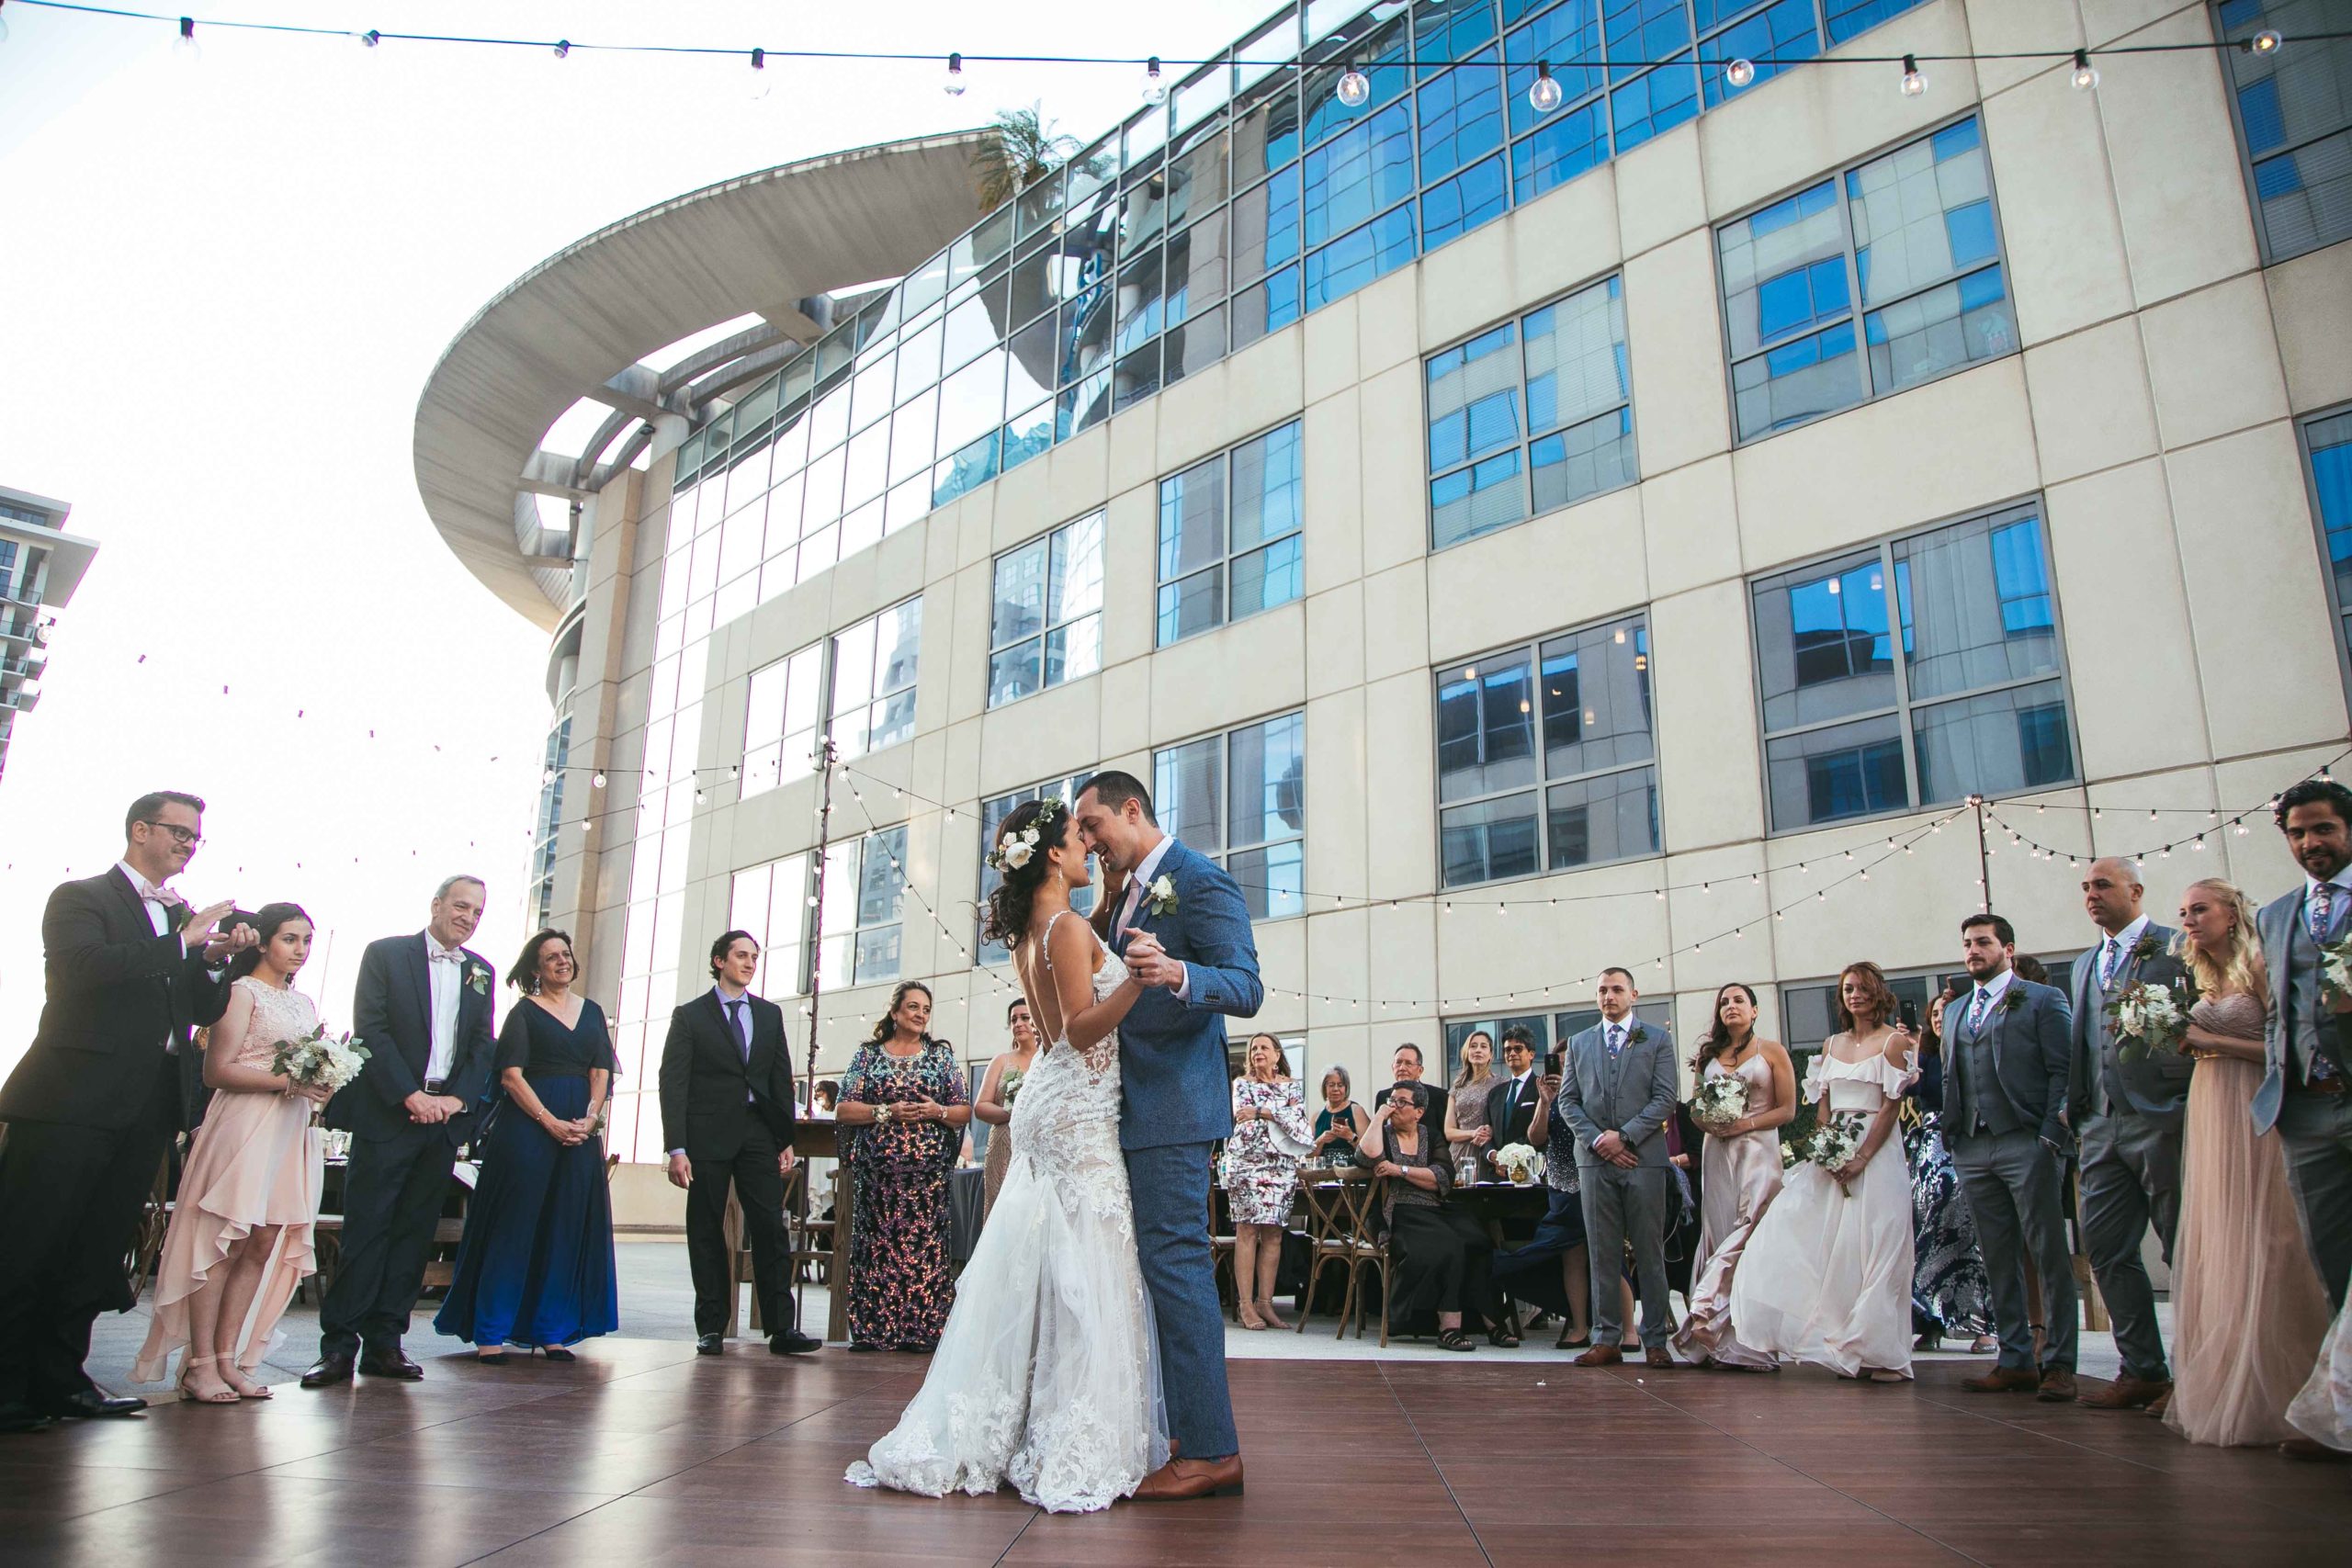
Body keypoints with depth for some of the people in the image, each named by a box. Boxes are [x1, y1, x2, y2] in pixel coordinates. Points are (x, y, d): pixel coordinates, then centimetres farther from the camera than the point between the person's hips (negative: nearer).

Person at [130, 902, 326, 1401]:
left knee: (264, 1246, 5)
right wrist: (287, 1081, -18)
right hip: (244, 1128, -7)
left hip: (292, 1132, 7)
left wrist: (322, 1086, 2)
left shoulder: (305, 1004, 20)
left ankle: (227, 1359, 10)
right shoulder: (241, 993, -3)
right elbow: (217, 1070, -11)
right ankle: (199, 1365, 1)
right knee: (224, 1243, -5)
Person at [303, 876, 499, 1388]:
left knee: (414, 1234, 6)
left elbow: (484, 1046, 11)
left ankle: (384, 1343, 11)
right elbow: (371, 1029, -7)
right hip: (387, 1114, -4)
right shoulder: (385, 954, 1)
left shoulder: (480, 972, 14)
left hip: (446, 1117, 4)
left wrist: (457, 1098, -5)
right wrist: (410, 1095, -14)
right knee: (365, 1230, -4)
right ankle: (338, 1346, 2)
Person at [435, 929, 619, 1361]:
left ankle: (552, 1331, 10)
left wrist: (589, 1119, -8)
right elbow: (511, 1075, -8)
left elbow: (602, 1073, 8)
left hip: (582, 1129, 4)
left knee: (568, 1230, 4)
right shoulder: (524, 1011, 2)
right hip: (528, 1126, -4)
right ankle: (491, 1332, 4)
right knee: (514, 1226, -3)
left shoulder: (592, 1012, 15)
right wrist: (551, 1122, -16)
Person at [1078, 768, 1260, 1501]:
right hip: (1136, 1107, 10)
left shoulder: (1200, 881, -12)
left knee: (1174, 1262, -9)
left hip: (1172, 1106, -10)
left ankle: (1211, 1449, 0)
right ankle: (1184, 1434, 25)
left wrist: (1176, 972, -41)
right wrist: (1110, 903, 10)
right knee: (1166, 1264, 14)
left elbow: (1247, 988, -22)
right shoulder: (1131, 887, 16)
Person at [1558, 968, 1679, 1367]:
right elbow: (1568, 1100, 9)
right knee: (1603, 1253, 4)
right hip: (1594, 1159, 2)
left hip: (1644, 1157, -2)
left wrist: (1624, 1135, -12)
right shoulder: (1579, 1043, 14)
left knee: (1650, 1253, 2)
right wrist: (1598, 1139, -5)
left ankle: (1655, 1341, 8)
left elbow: (1665, 1099, -2)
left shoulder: (1657, 1040, 7)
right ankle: (1606, 1339, 8)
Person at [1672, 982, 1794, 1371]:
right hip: (1717, 1153, 4)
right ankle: (1723, 1339, 2)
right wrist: (1706, 1122, -5)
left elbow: (1787, 1109, 0)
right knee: (1718, 1234, -1)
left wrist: (1746, 1124, -12)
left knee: (1749, 1233, -14)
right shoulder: (1708, 1055, 16)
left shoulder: (1772, 1051, 5)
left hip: (1758, 1149, -3)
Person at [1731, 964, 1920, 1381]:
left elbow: (1892, 1105, -9)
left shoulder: (1893, 1041, -3)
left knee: (1871, 1249, -5)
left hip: (1876, 1151, -5)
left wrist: (1862, 1157, -17)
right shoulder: (1831, 1045, 14)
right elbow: (1822, 1104, 10)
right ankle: (1845, 1348, 8)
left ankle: (1879, 1353, 4)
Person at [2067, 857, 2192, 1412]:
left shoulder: (2179, 949, -3)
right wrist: (2074, 1107, 13)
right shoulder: (2083, 966, 19)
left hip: (2162, 1120, -7)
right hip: (2101, 1127, 7)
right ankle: (2143, 1371, 14)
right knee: (2105, 1248, 6)